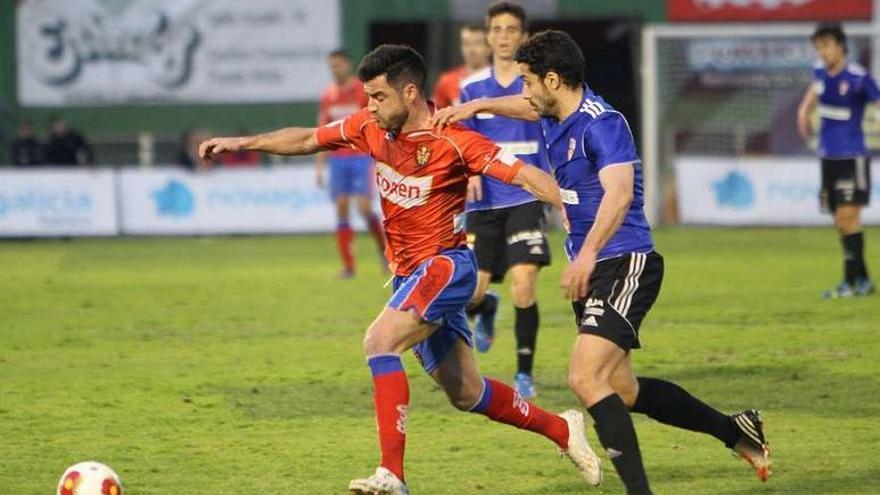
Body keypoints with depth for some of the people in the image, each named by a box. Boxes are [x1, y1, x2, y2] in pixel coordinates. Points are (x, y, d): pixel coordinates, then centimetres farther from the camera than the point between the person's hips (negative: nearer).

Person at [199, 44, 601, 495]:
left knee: (379, 342, -27)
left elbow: (525, 175, -20)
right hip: (409, 273, 8)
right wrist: (242, 143, 14)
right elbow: (308, 140, 16)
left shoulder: (453, 140, -17)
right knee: (465, 394, 13)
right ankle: (561, 430, 34)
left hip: (444, 265, -8)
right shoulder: (371, 127, 3)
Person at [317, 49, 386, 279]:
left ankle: (383, 247, 11)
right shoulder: (327, 97, 10)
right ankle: (348, 266, 0)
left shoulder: (365, 91, -3)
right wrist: (319, 166, 11)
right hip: (337, 159, 4)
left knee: (364, 207, -13)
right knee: (341, 208, -2)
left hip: (361, 157, -4)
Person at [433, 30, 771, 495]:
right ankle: (735, 430, 30)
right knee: (621, 389, 15)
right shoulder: (557, 117, 10)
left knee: (586, 377, -23)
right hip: (595, 270, 10)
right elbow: (530, 106, 35)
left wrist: (588, 253, -45)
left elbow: (620, 193, -33)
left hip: (625, 265, -10)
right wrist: (478, 106, 19)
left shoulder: (600, 123, -19)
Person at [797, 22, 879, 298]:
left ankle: (853, 281, -12)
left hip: (852, 158, -7)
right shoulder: (821, 71, 5)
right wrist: (805, 110, 14)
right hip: (828, 158, 7)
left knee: (848, 216, -14)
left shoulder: (858, 77, -15)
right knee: (840, 222, 8)